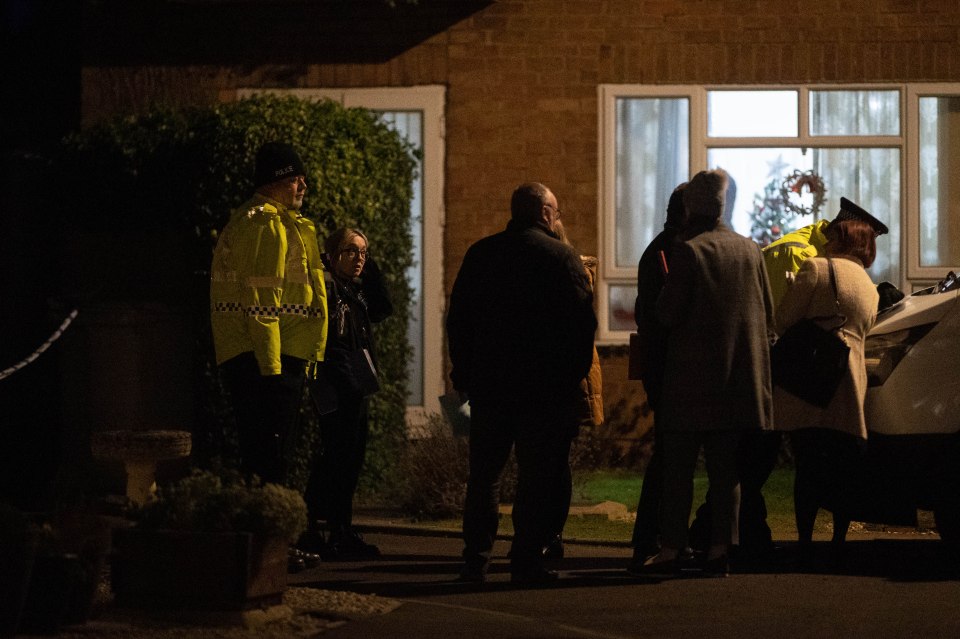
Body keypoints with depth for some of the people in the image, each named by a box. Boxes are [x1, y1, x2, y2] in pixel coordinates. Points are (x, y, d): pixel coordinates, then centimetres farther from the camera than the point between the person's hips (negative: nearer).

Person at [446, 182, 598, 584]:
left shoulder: (480, 254, 7)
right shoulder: (562, 257, -5)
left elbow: (457, 320, 9)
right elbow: (583, 322, -7)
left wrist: (463, 372, 16)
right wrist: (574, 374, 2)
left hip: (489, 382, 3)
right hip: (547, 385, -3)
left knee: (484, 474, 9)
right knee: (538, 476, 1)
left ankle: (475, 561, 7)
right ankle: (527, 561, -2)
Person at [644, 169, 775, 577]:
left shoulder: (688, 251, -11)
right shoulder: (750, 251, 6)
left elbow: (666, 313, -12)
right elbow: (768, 317, 11)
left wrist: (665, 289, 8)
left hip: (692, 378, -5)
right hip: (741, 376, 5)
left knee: (677, 467, 1)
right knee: (725, 469, 7)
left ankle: (670, 548, -1)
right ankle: (720, 548, 4)